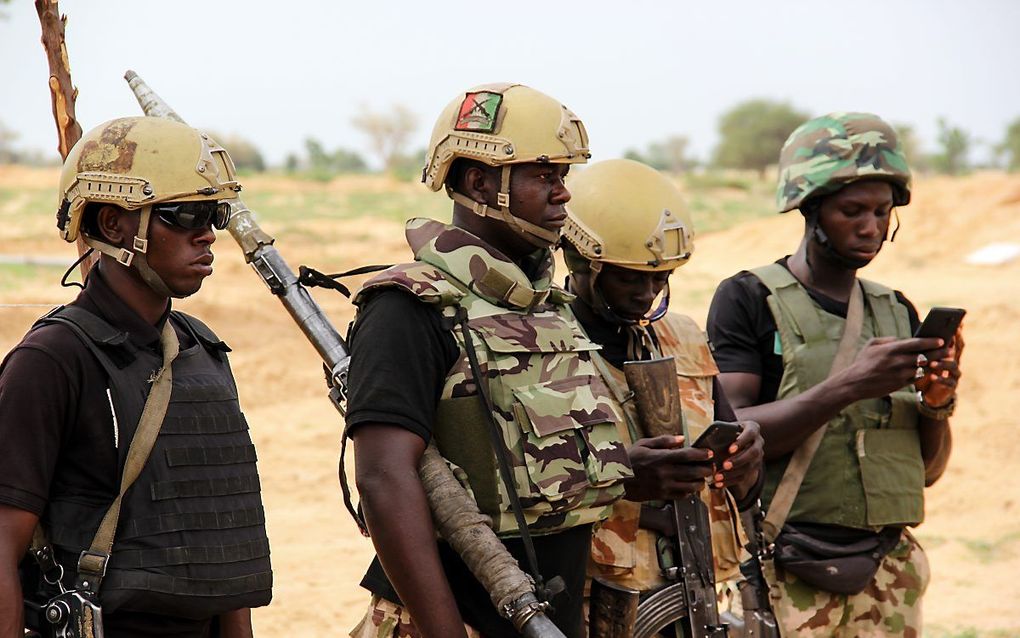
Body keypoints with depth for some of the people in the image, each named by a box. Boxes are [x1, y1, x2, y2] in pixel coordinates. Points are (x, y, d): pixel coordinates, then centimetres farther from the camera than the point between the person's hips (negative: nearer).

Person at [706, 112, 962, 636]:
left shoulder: (896, 312, 14)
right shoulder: (748, 300, -1)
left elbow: (928, 470, 15)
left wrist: (938, 403, -6)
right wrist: (848, 387, -20)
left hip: (888, 579, 5)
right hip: (786, 582, -5)